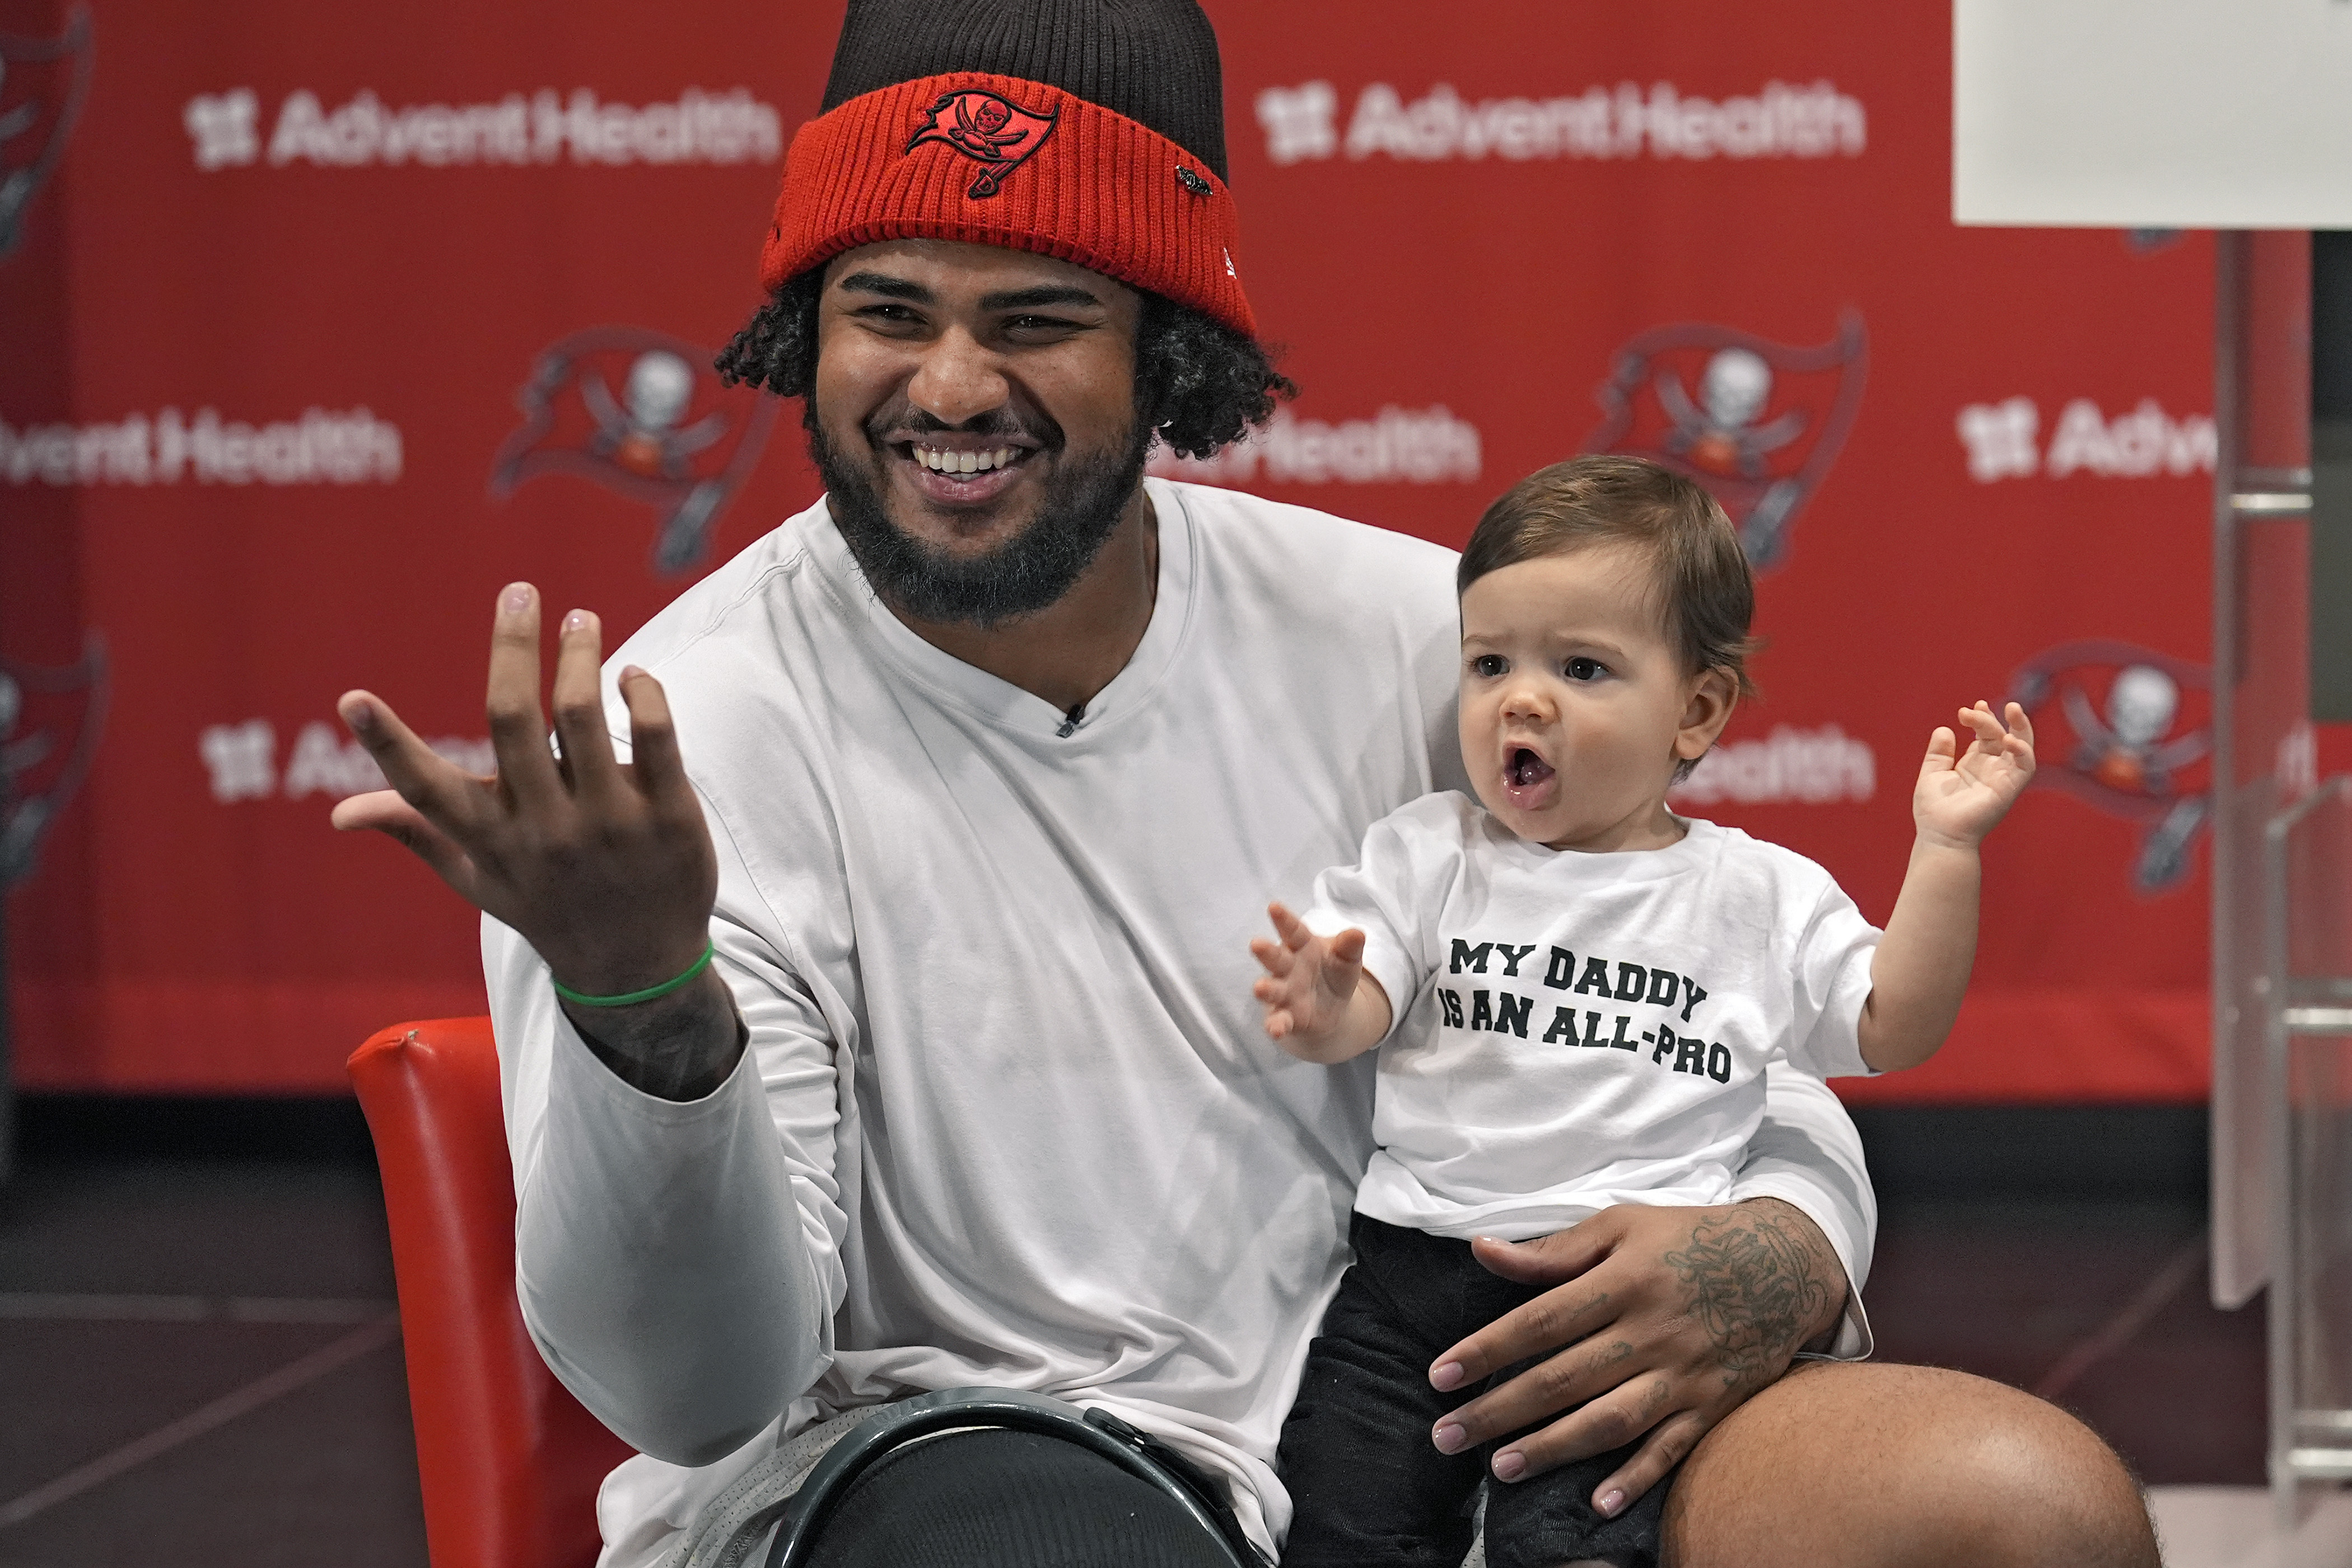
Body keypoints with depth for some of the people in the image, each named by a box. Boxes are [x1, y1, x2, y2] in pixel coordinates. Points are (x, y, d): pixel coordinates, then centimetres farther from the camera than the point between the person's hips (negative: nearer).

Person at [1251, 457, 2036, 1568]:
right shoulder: (1430, 856, 11)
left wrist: (1947, 851, 3)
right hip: (1413, 1268, 2)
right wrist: (1321, 1010, -23)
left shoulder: (1761, 899, 10)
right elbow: (1357, 1004, 2)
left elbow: (1892, 1030, 11)